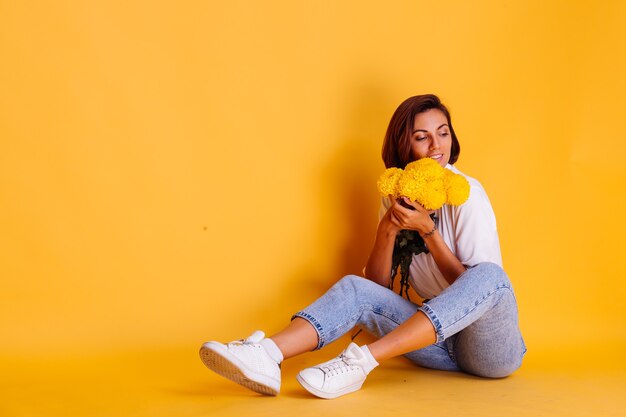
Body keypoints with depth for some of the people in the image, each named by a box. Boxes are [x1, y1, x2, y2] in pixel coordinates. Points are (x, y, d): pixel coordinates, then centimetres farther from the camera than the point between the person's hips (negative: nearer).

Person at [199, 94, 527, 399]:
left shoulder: (466, 195, -9)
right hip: (441, 344, 4)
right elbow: (376, 283, 3)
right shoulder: (397, 195, 7)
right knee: (355, 288, -15)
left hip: (490, 347, -4)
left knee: (490, 275, -35)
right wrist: (388, 228, -14)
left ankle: (361, 361, -42)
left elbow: (474, 284, -10)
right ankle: (266, 355, -40)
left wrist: (427, 230, -21)